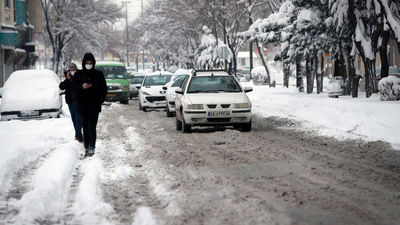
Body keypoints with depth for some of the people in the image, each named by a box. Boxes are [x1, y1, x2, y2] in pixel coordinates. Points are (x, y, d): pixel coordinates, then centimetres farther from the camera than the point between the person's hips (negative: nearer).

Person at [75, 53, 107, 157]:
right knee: (85, 128, 6)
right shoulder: (79, 74, 6)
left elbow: (104, 89, 7)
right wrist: (81, 86, -15)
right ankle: (86, 148, 12)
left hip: (94, 106, -2)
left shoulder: (98, 74, 3)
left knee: (92, 127, -10)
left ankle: (92, 148, -8)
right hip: (82, 105, 2)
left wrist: (100, 101, -4)